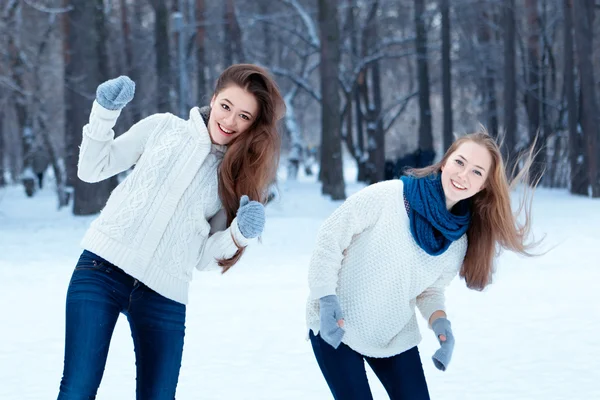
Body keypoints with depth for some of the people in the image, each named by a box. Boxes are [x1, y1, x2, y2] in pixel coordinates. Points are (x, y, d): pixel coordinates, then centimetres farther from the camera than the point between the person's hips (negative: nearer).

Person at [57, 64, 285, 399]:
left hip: (165, 296, 2)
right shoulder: (162, 127, 8)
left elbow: (204, 257, 9)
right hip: (102, 269, -1)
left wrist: (240, 234, -11)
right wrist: (105, 111, -5)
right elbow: (92, 170, 9)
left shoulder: (239, 179, 10)